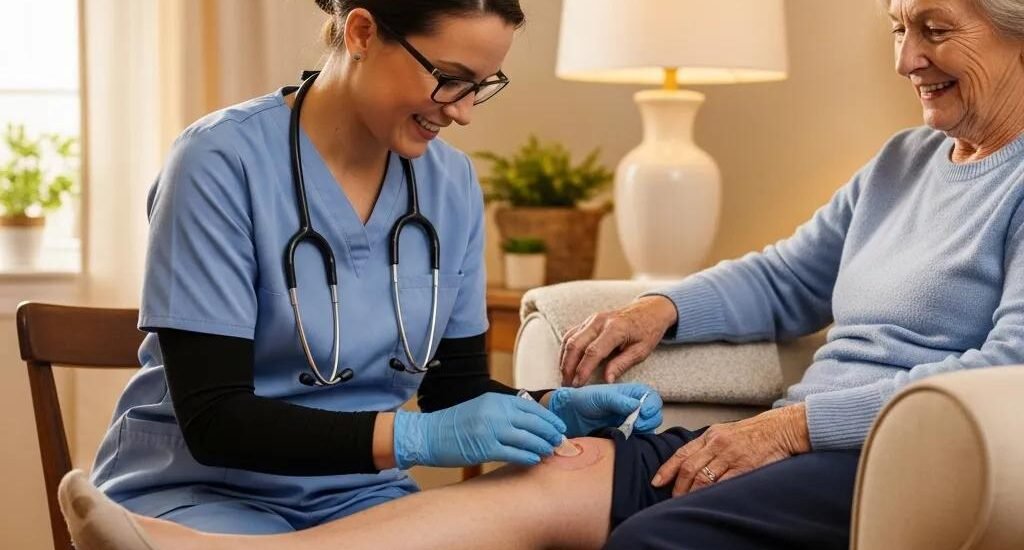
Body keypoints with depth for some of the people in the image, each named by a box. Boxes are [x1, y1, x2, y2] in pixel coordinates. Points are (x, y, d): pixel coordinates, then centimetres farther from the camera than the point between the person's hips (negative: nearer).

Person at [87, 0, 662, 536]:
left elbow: (455, 386, 9)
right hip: (202, 490, -4)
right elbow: (212, 419, -21)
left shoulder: (452, 183, -1)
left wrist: (554, 410, -11)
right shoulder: (224, 163, -17)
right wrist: (414, 437, -30)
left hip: (357, 495, 5)